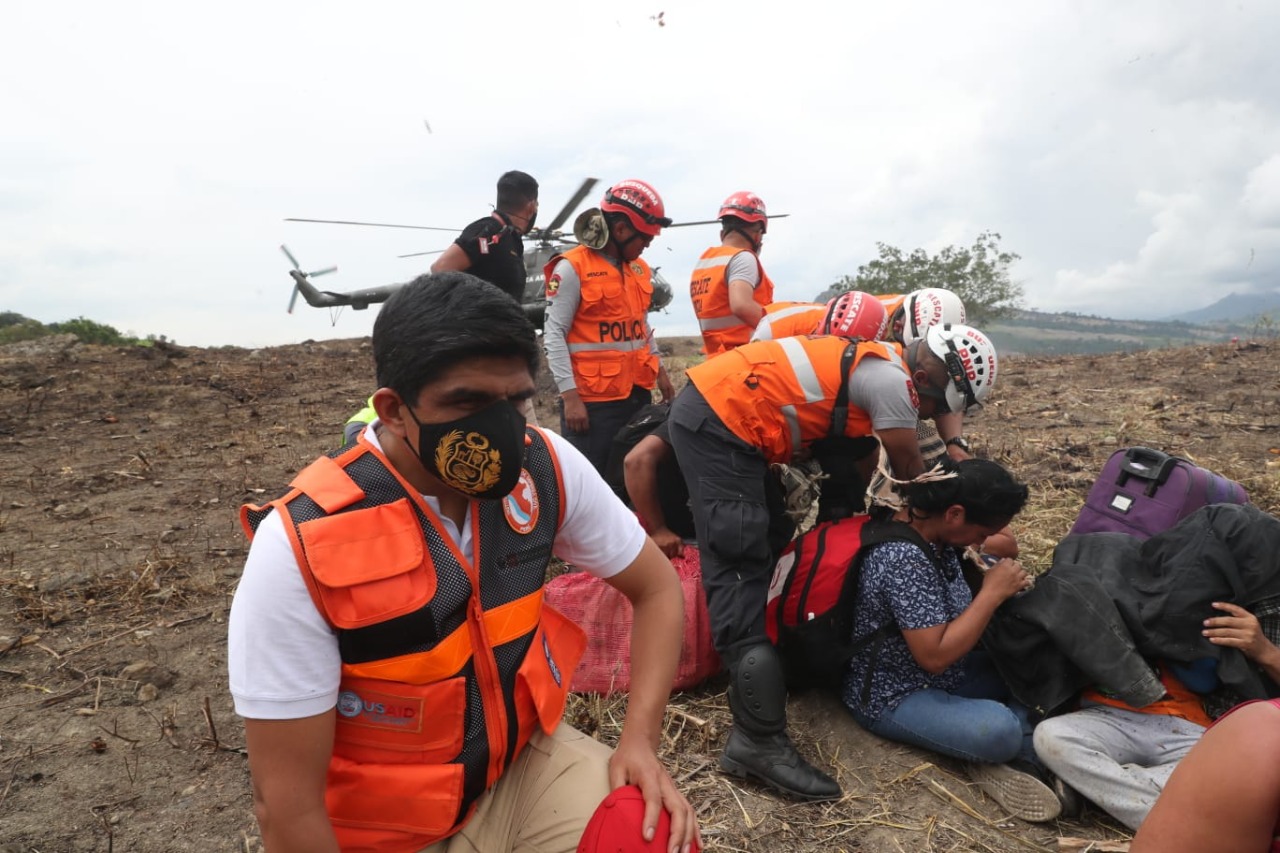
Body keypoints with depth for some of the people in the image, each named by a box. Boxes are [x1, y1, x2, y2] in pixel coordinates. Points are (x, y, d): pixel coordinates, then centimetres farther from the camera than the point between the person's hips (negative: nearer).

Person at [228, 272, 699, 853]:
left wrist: (639, 739, -13)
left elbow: (657, 588, -3)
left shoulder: (545, 468, -16)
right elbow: (287, 801, -19)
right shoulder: (301, 546, -26)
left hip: (523, 762, 2)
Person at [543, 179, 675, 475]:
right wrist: (569, 395, -17)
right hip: (593, 399, -7)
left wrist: (659, 369, 19)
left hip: (638, 393, 7)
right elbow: (554, 335, -13)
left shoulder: (639, 268, 13)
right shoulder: (572, 268, -9)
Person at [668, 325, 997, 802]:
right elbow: (912, 474, 1)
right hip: (720, 422, -11)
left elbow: (858, 453, 23)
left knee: (753, 558, 21)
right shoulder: (893, 380, -10)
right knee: (742, 569, -14)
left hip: (711, 408, 11)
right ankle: (759, 740, -11)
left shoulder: (873, 366, 18)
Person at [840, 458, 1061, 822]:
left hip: (943, 675, 9)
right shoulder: (903, 558, -30)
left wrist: (1002, 582, -6)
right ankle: (1025, 751, 1)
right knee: (999, 730, -29)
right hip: (893, 697, -9)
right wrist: (993, 593, -22)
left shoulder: (931, 529, -3)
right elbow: (935, 656, -28)